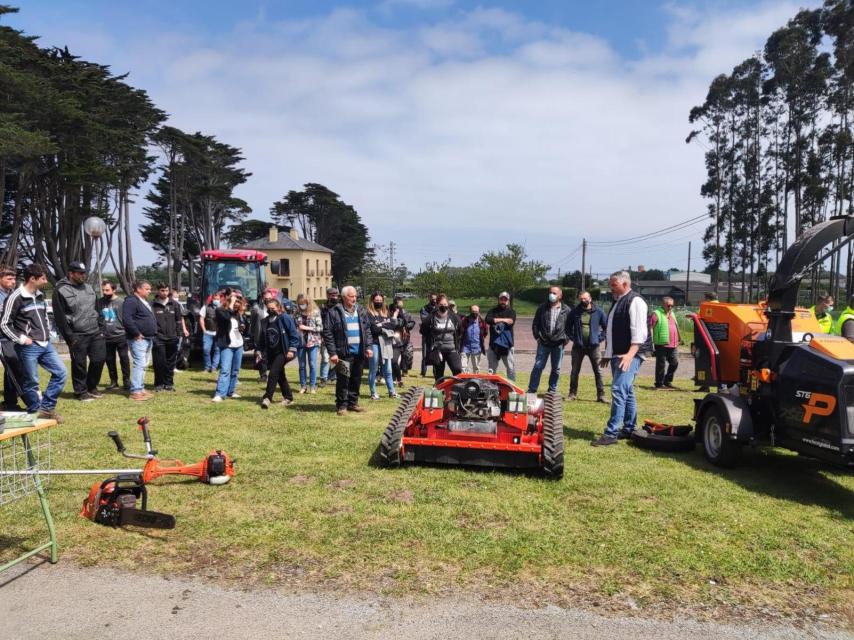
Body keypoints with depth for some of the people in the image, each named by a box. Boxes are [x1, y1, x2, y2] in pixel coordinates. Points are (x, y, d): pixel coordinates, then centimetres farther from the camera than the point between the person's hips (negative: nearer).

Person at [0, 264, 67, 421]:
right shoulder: (15, 298, -11)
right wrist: (21, 339, -14)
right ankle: (35, 413, 14)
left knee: (61, 372, 5)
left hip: (46, 345, 7)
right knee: (31, 382, 0)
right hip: (29, 347, -7)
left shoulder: (40, 295, 11)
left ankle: (46, 408, 12)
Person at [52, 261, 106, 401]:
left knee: (99, 359, 6)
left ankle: (92, 387, 25)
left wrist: (100, 327, 12)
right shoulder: (61, 291, -8)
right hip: (77, 336, -6)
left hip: (96, 333, 6)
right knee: (79, 364, 2)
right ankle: (81, 391, 16)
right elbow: (59, 317, -11)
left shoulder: (88, 287, 12)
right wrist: (69, 337, -14)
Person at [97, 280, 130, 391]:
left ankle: (126, 380, 12)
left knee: (124, 359, 2)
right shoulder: (100, 302, 4)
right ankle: (113, 381, 22)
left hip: (121, 336, -4)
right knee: (109, 360, 11)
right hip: (106, 337, 4)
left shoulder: (120, 302, -5)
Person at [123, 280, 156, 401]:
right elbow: (126, 319, -23)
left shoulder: (145, 302, 20)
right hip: (138, 339, -10)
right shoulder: (131, 301, -12)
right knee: (139, 364, -12)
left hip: (148, 338, 10)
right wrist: (136, 334, -20)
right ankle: (135, 391, -11)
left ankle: (141, 388, 21)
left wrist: (153, 331, 15)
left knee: (143, 365, 14)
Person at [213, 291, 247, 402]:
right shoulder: (220, 311, -8)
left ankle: (231, 391, 25)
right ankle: (220, 394, -17)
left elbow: (243, 324, 23)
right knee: (225, 370, -14)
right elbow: (226, 317, -30)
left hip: (239, 345, 7)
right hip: (227, 346, -6)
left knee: (235, 370, 14)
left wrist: (243, 327, -1)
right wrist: (231, 304, -21)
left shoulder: (238, 313, 9)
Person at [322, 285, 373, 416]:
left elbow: (367, 330, 16)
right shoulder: (334, 312, -5)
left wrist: (368, 347, 6)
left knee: (356, 380, 12)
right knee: (343, 380, -2)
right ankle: (342, 405, 9)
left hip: (359, 352, 5)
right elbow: (327, 333, -7)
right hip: (344, 353, -5)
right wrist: (332, 353, -12)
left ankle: (352, 403, 24)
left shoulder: (361, 311, 11)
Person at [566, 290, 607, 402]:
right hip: (578, 346, 1)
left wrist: (600, 338, 0)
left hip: (593, 346, -1)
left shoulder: (598, 312, 0)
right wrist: (572, 337, 5)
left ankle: (601, 395, 6)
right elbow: (568, 326, 16)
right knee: (574, 371, 5)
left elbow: (606, 327, 9)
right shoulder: (575, 312, 3)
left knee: (597, 371, 0)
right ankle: (572, 394, 15)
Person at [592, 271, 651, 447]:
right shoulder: (618, 302, 18)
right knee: (627, 392, 15)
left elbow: (639, 331, -21)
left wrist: (630, 354, -30)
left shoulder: (635, 301, -11)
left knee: (619, 390, -17)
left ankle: (611, 433, -18)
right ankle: (629, 429, 24)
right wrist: (607, 354, 25)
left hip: (629, 355, -10)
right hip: (617, 355, 10)